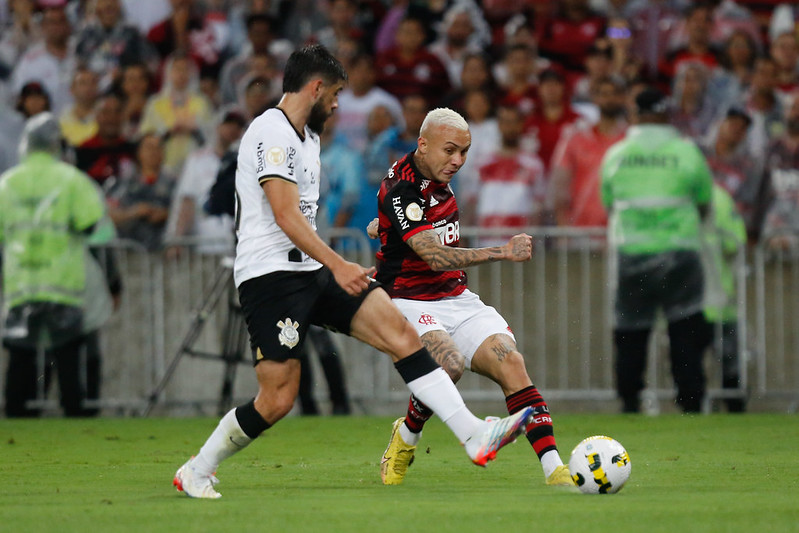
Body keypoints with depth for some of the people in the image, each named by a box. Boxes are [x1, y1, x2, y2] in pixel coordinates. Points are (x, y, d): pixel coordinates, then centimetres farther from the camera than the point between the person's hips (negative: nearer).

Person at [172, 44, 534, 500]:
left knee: (399, 329, -8)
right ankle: (195, 472, 10)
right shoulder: (272, 134, -13)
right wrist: (338, 266, -28)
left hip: (312, 273, 9)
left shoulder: (307, 136, 19)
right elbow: (286, 215, -22)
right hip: (270, 275, -9)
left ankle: (475, 436, -16)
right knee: (277, 400, -11)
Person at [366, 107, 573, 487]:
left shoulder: (438, 177, 7)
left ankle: (555, 473, -24)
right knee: (448, 363, -33)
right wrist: (504, 253, -36)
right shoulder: (402, 190, -20)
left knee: (510, 363, -16)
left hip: (457, 299, 7)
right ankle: (406, 438, -2)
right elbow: (435, 257, -30)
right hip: (410, 302, -7)